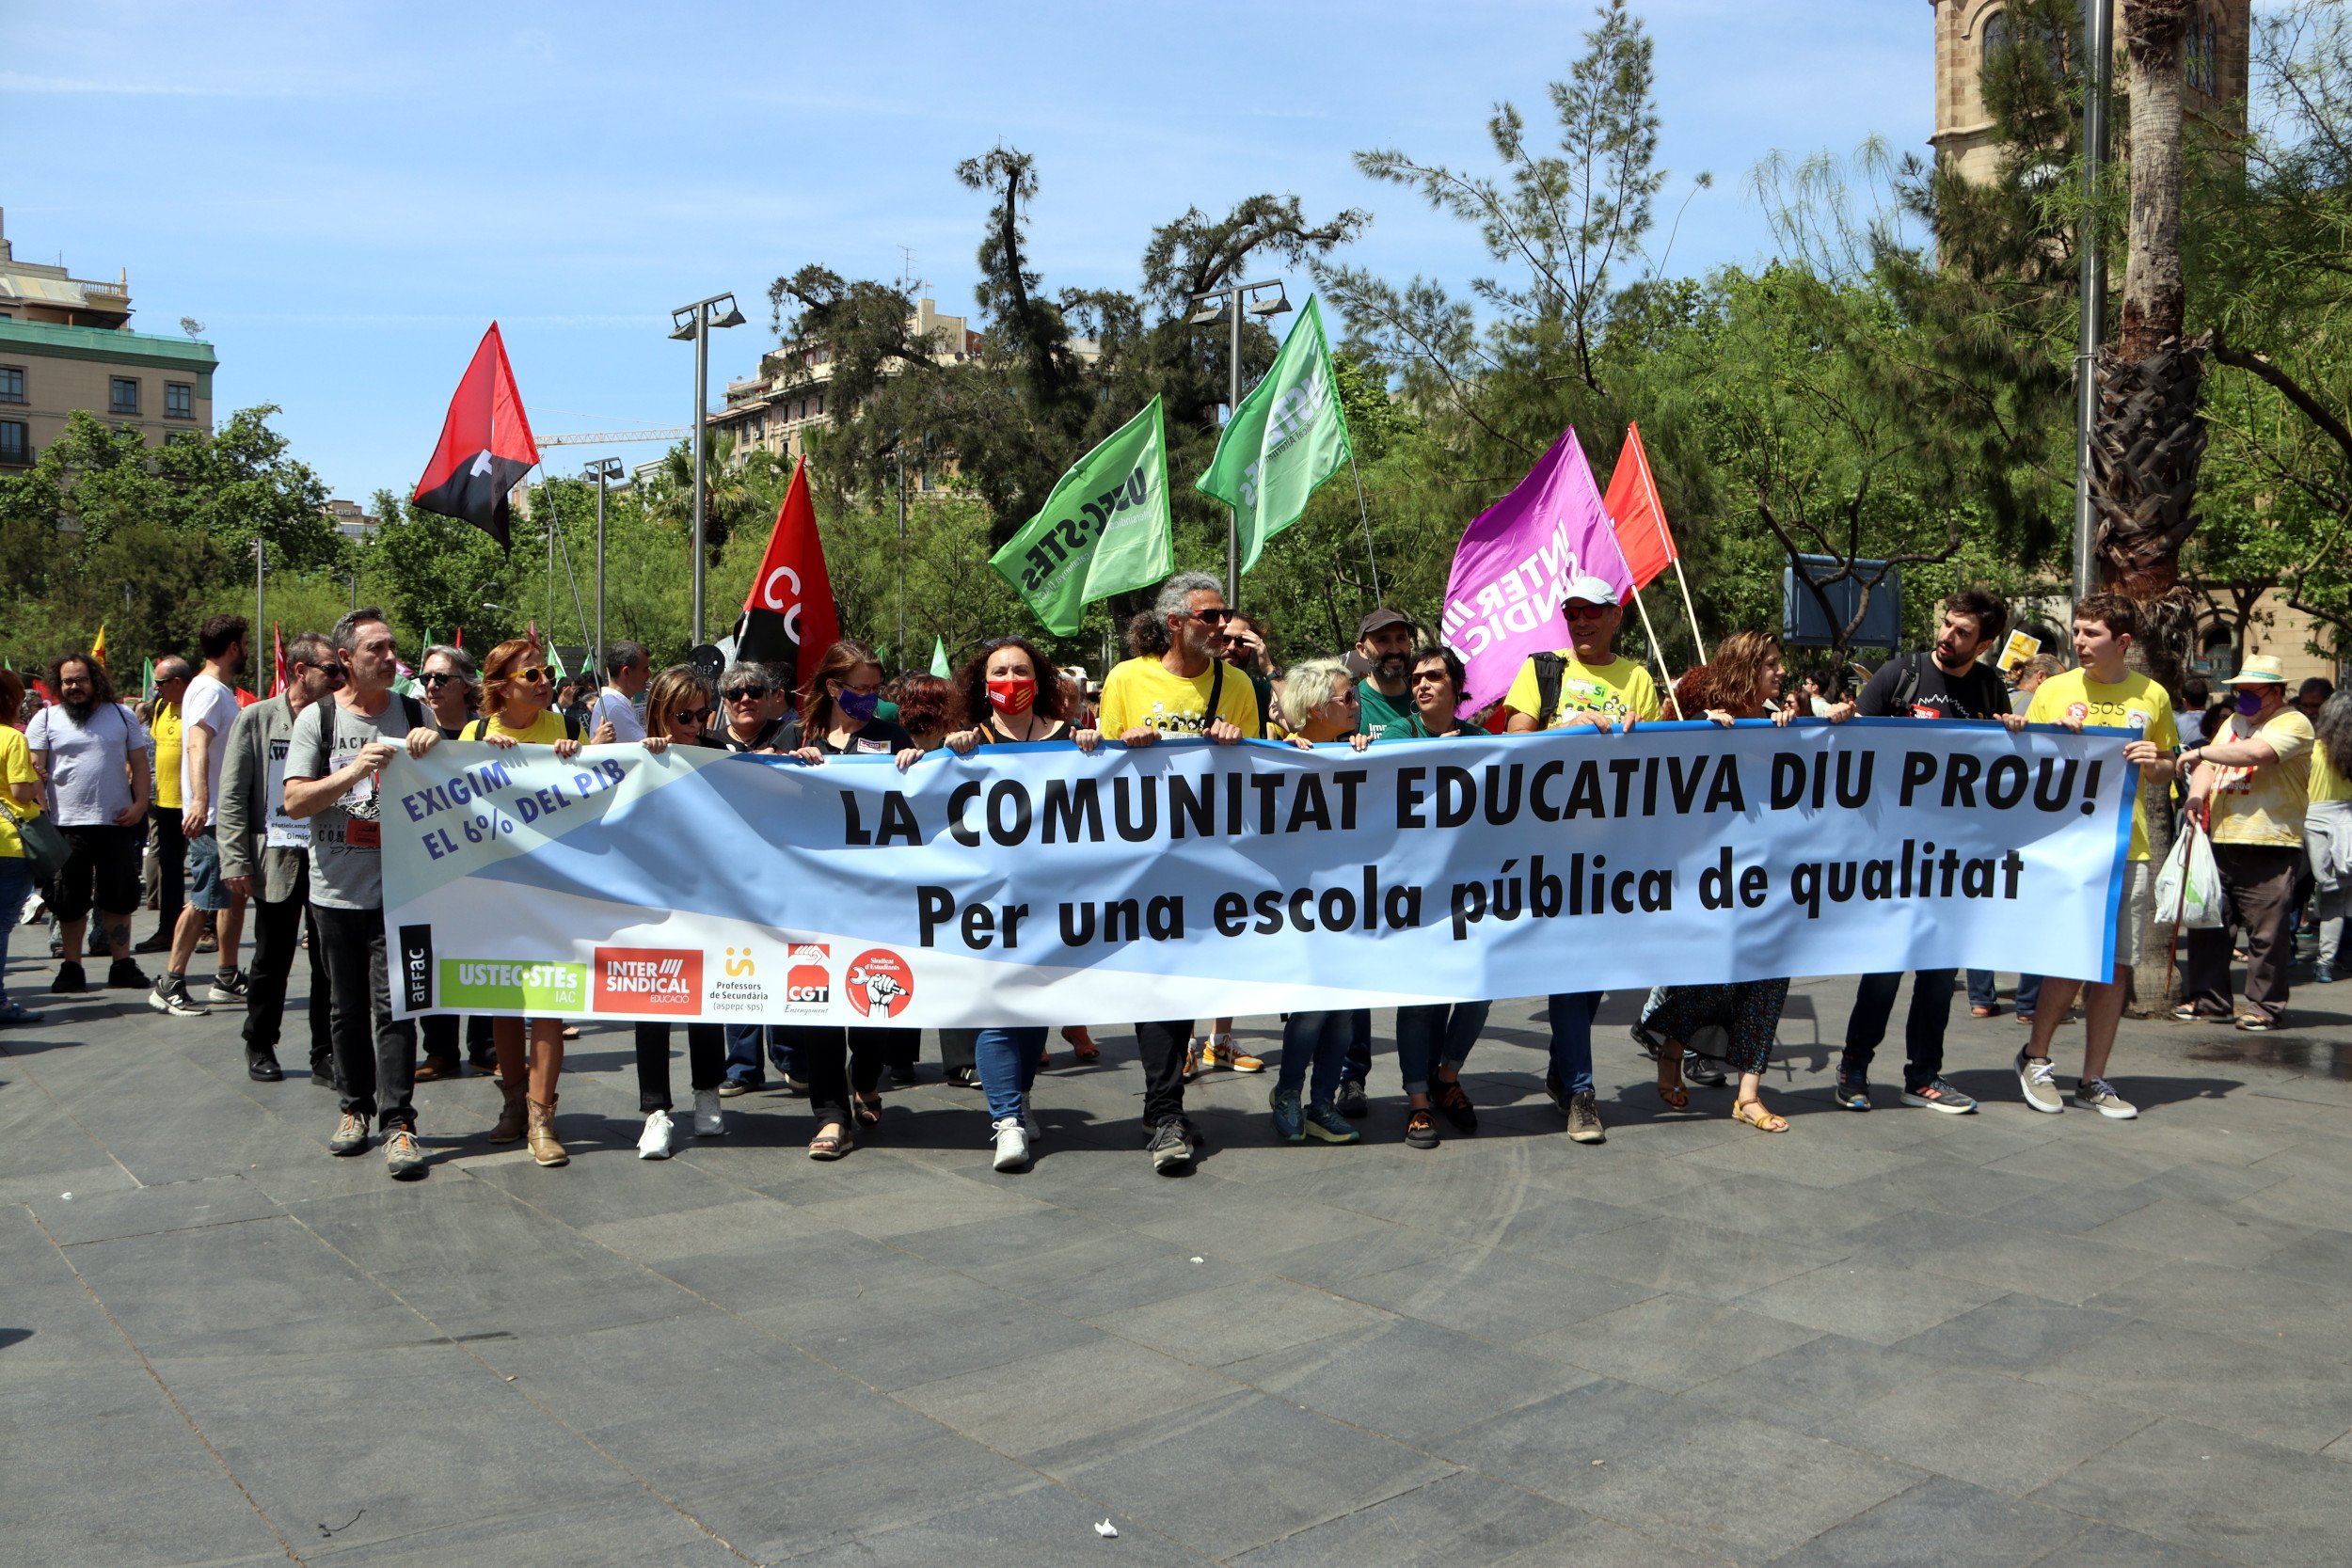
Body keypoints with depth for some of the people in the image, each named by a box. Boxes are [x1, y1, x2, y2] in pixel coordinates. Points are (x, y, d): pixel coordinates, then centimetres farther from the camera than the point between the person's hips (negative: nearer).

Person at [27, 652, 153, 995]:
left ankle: (121, 964, 15)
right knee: (70, 902, 6)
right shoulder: (46, 720, 5)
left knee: (119, 898, 7)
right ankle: (71, 968, 15)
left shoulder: (121, 716, 9)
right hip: (66, 825, -1)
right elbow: (35, 770, 0)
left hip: (117, 824, 1)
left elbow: (141, 764, 9)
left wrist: (140, 804, -4)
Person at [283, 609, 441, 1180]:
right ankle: (355, 1107, 26)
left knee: (392, 1007, -7)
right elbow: (294, 801, -5)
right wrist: (351, 773, -20)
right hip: (337, 890, 1)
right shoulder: (318, 718, 1)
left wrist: (436, 743, -8)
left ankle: (398, 1123, -5)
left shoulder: (415, 714, 6)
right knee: (348, 1008, 11)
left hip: (397, 888, 0)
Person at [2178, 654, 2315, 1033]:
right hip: (2220, 843, 7)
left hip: (2270, 848, -7)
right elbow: (2209, 766, 19)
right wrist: (2198, 792, -3)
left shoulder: (2292, 723, -5)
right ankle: (2208, 997, 19)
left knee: (2267, 931, -4)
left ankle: (2265, 1006, 5)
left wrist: (2201, 752, -13)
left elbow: (2257, 752, -23)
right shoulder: (2235, 721, 19)